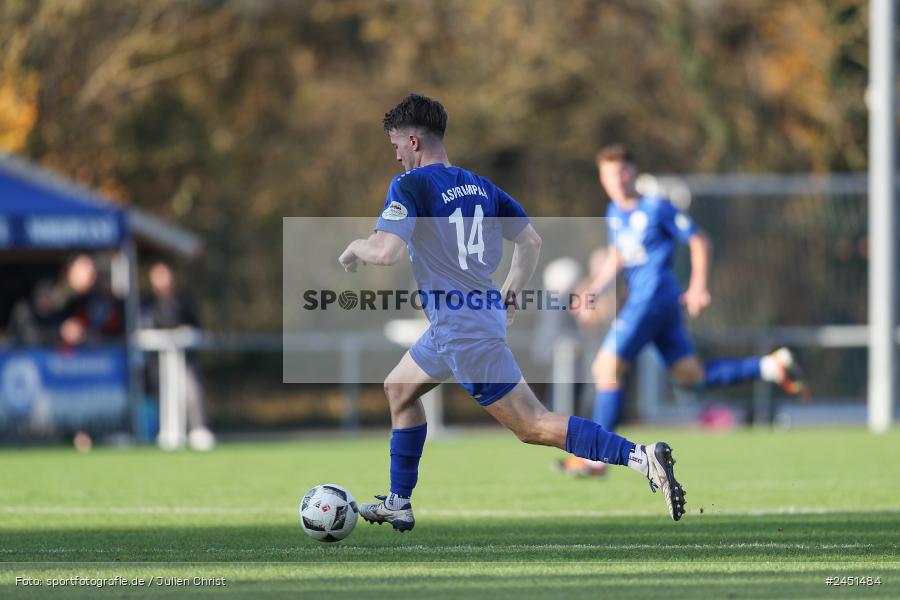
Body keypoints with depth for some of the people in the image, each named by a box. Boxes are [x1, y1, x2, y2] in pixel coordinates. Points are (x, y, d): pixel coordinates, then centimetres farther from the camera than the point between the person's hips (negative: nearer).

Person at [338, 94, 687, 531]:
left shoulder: (409, 186, -14)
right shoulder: (479, 185, 10)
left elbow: (385, 251, -25)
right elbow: (531, 242, 14)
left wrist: (354, 248, -3)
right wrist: (509, 297, 24)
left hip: (463, 334, -10)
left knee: (532, 426, -10)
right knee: (399, 388, 25)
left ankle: (641, 457, -21)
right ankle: (398, 504, 30)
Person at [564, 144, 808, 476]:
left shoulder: (657, 207, -8)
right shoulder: (615, 213, 14)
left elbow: (699, 240, -3)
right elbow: (615, 258, 25)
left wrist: (697, 286, -7)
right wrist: (593, 291, 13)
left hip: (654, 296, -9)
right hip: (640, 298, 9)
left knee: (606, 368, -11)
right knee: (693, 376, 7)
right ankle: (771, 366, 10)